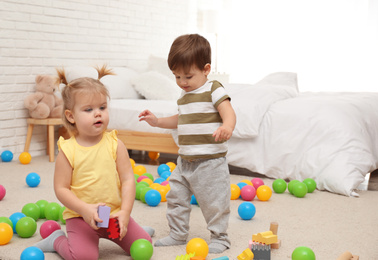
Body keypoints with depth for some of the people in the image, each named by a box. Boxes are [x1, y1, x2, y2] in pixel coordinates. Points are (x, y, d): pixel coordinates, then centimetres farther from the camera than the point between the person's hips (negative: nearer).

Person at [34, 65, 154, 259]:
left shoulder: (115, 144, -5)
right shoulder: (68, 150, -10)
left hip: (115, 213, 3)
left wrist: (125, 212, -16)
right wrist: (85, 209, -22)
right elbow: (61, 188, -9)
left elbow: (128, 179, -6)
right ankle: (57, 240, 10)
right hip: (80, 216, -3)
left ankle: (108, 233, 29)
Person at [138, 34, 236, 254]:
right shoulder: (184, 96, 14)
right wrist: (158, 122, 19)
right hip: (185, 160, 8)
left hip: (210, 160, -8)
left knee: (213, 201, -2)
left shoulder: (214, 90, -9)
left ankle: (220, 237, 16)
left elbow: (229, 114, -21)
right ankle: (178, 234, 27)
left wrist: (227, 127, -43)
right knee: (176, 196, 12)